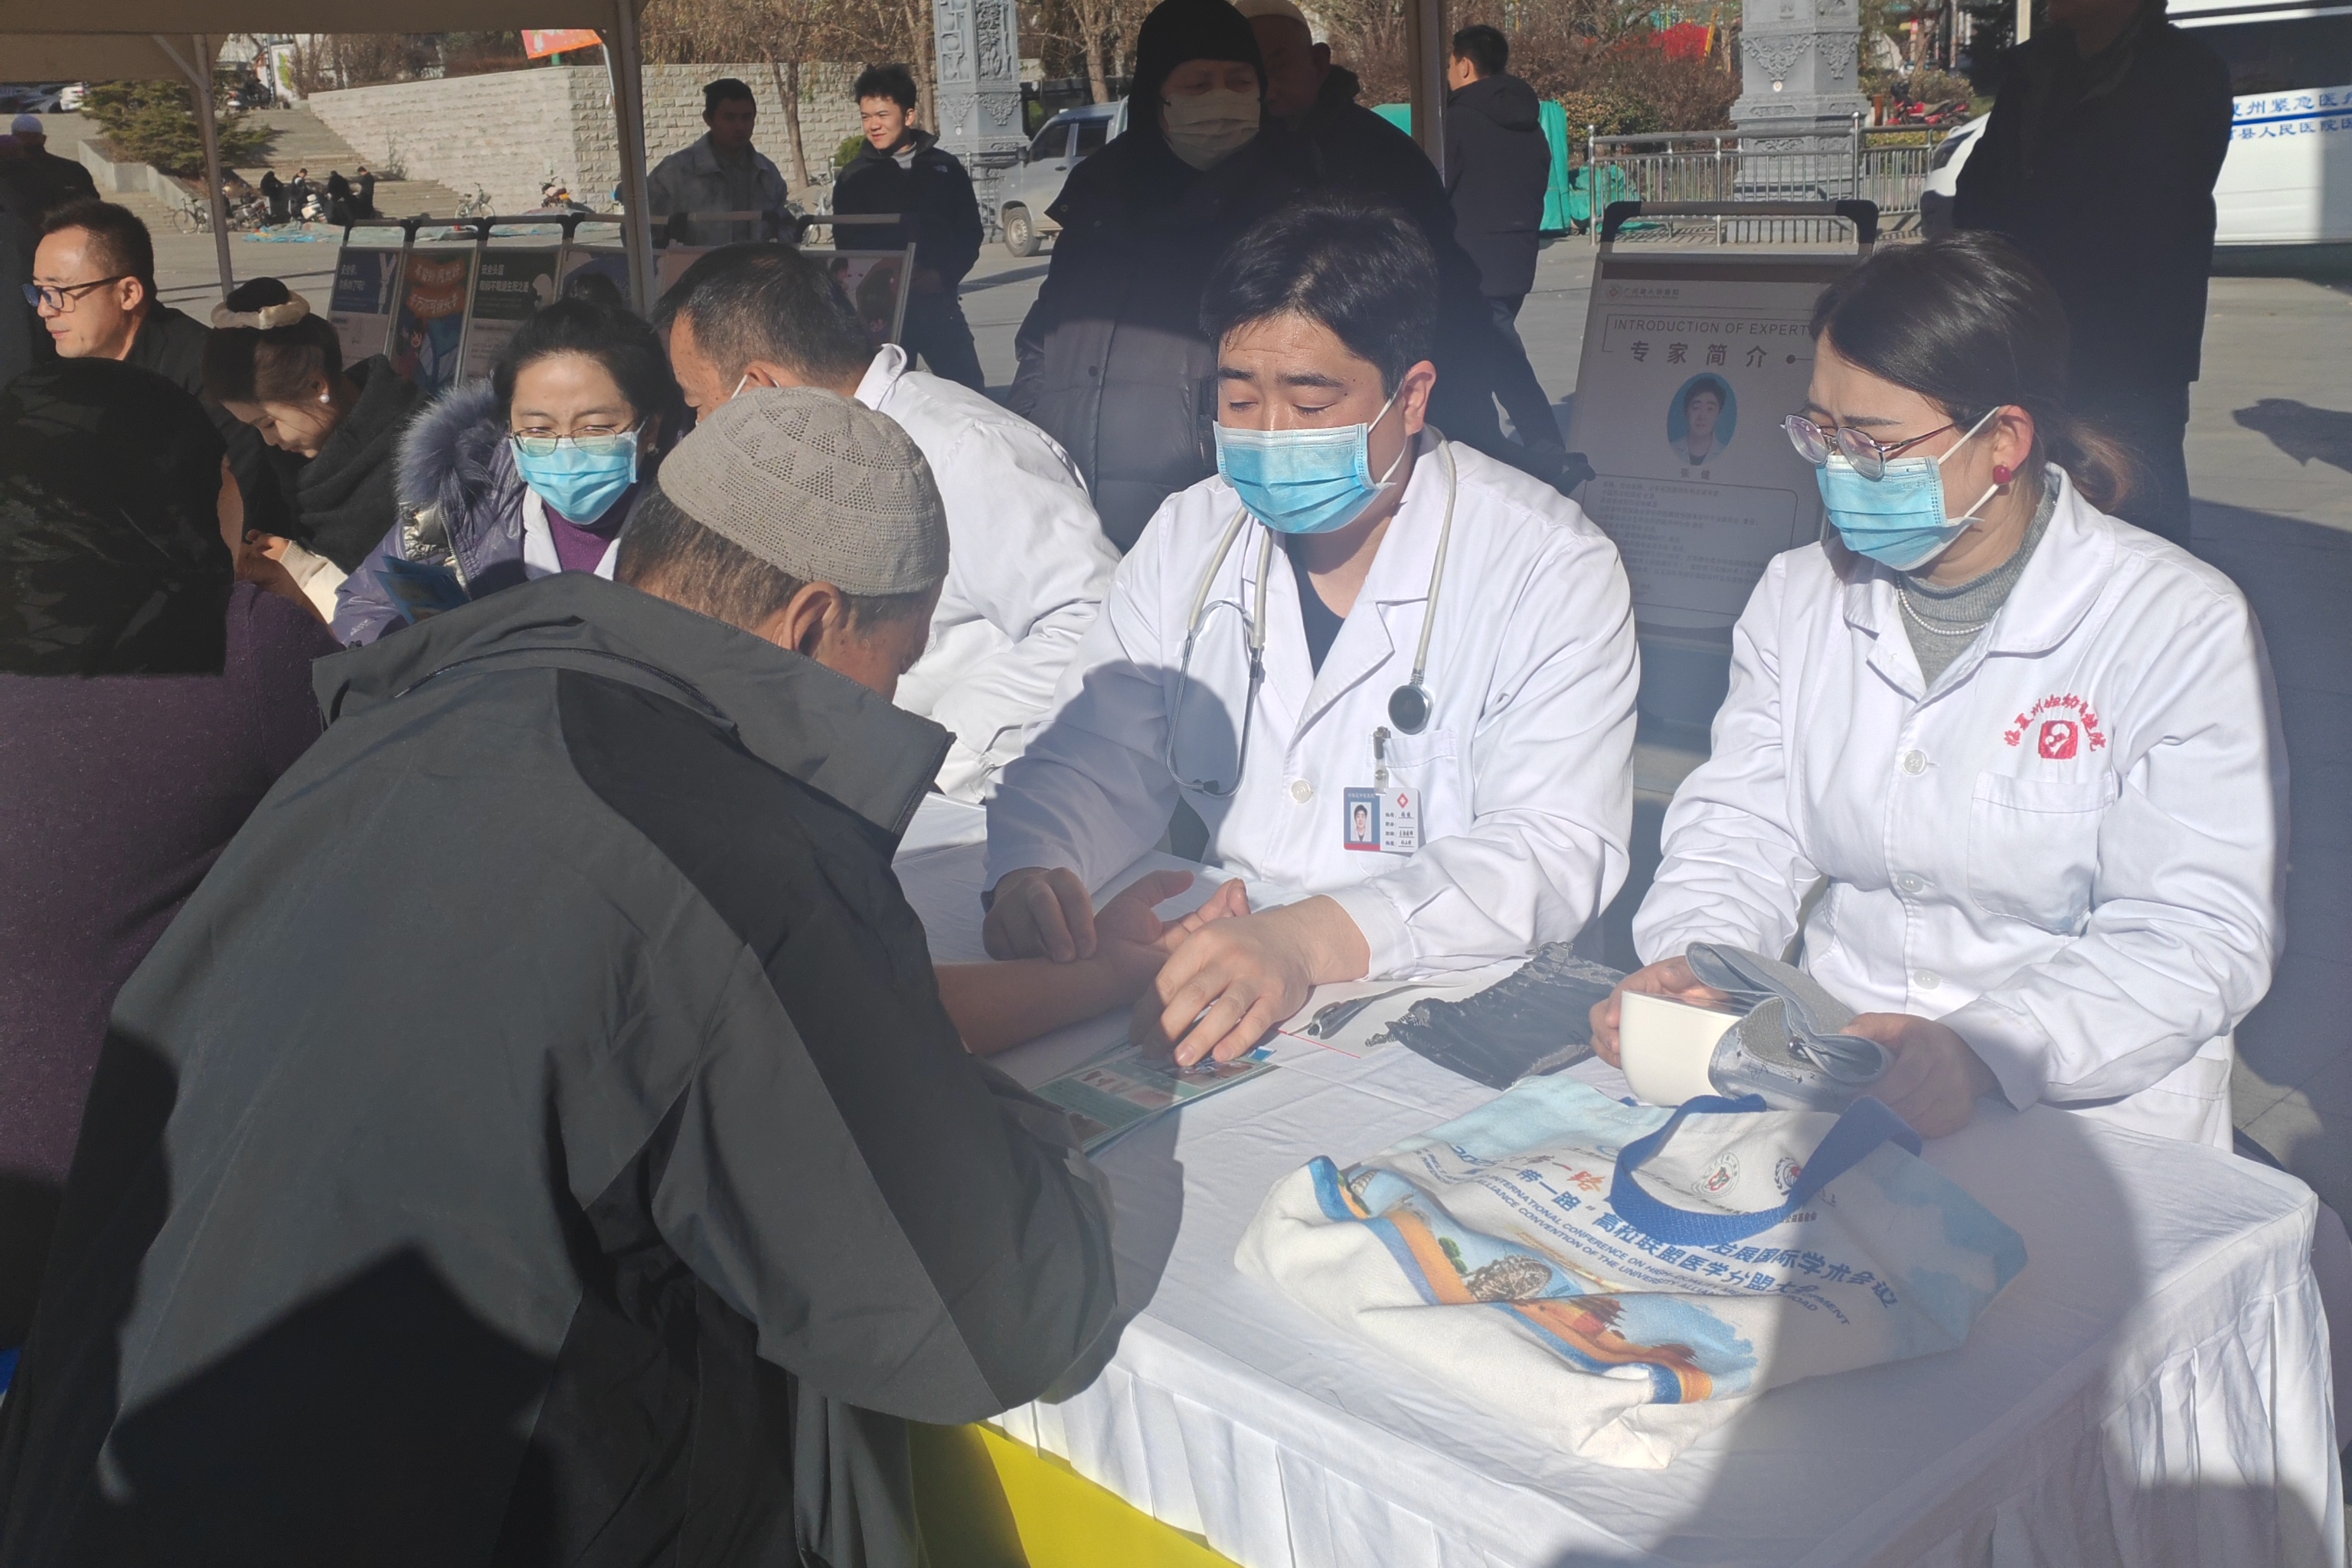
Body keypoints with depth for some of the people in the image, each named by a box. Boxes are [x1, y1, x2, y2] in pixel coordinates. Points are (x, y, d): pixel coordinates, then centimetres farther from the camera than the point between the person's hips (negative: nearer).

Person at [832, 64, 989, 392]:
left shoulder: (945, 167, 6)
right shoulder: (852, 178, 5)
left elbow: (969, 234, 6)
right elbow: (846, 246, 4)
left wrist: (942, 275, -10)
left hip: (937, 302, 0)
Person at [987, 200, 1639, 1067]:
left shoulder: (1553, 568, -7)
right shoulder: (1187, 538, 8)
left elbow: (1556, 850, -17)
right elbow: (1092, 761, 10)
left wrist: (1315, 939, -33)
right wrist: (1030, 872, -15)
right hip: (1214, 994, 5)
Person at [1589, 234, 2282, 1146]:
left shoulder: (2186, 628, -6)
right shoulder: (1798, 595, 10)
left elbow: (2196, 939, -13)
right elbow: (1740, 830, 9)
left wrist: (1982, 1054, -29)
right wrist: (1687, 969, -13)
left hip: (2089, 1114, -4)